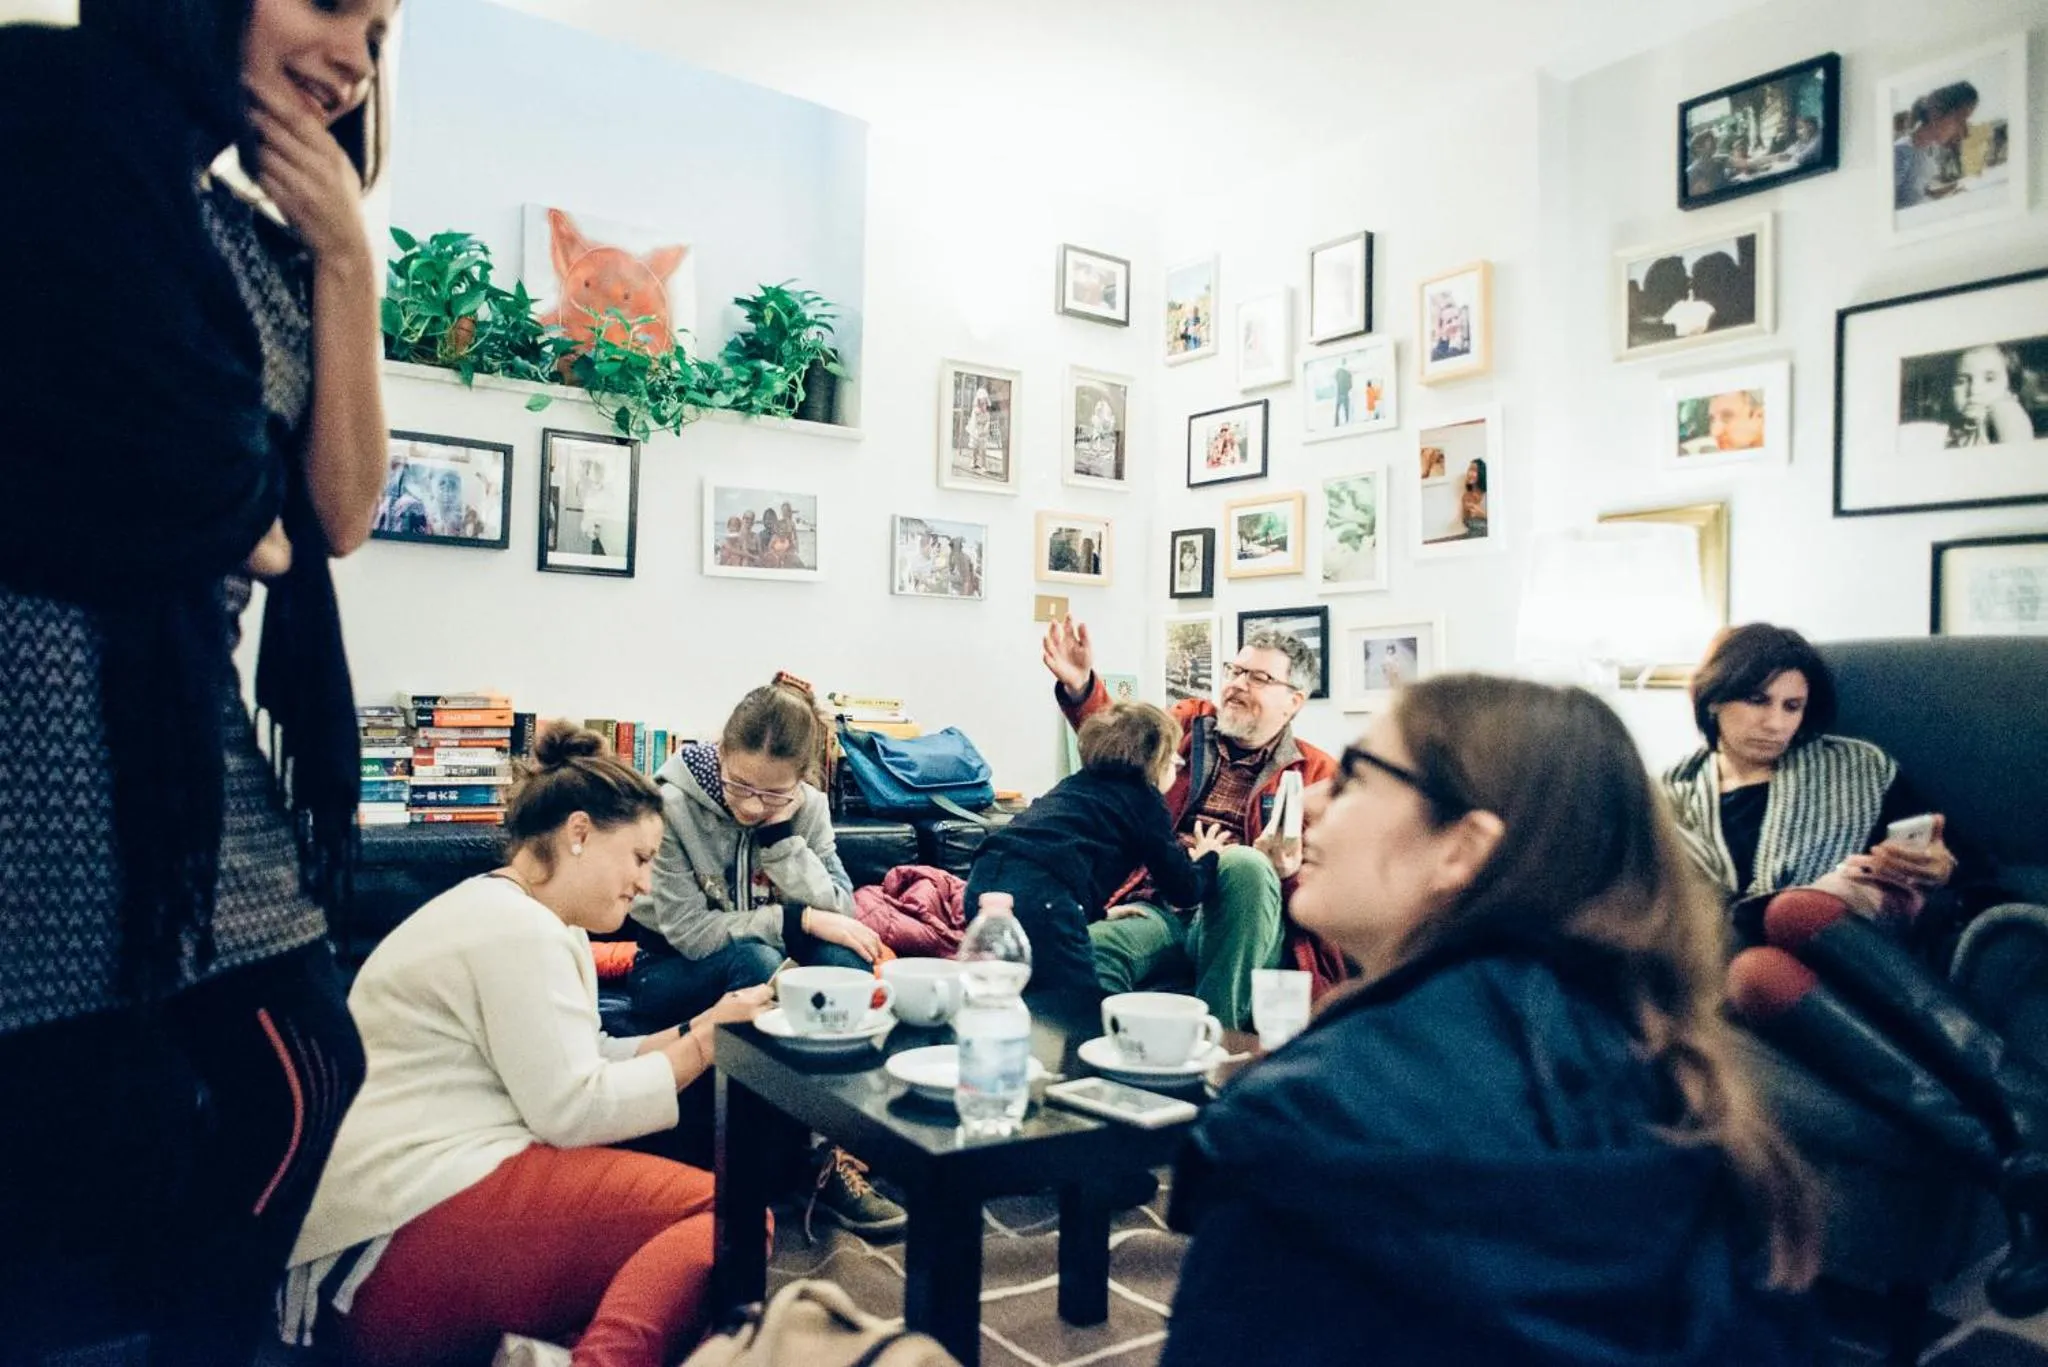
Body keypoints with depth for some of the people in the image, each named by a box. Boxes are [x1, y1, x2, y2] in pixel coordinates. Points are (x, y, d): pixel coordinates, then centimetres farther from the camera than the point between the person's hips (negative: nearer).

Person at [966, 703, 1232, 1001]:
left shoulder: (1076, 783, 30)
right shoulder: (1144, 798, 12)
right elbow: (1183, 892, 15)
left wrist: (1100, 910, 41)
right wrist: (1206, 859, 35)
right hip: (1040, 899, -8)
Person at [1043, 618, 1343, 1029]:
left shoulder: (1317, 773, 10)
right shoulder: (1191, 723, 18)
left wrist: (1287, 867, -19)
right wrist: (1079, 687, -19)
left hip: (1242, 926, 0)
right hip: (1160, 909, 1)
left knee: (1245, 864, -35)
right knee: (1083, 952, -31)